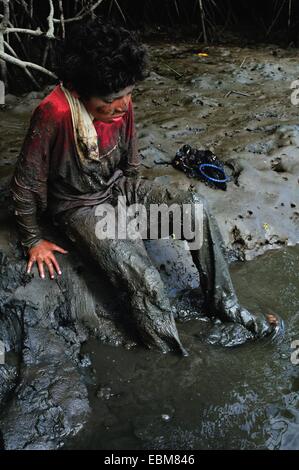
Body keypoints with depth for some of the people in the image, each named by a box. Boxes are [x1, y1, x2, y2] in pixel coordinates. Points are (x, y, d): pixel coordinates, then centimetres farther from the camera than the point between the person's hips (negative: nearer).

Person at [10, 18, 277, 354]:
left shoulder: (119, 102, -10)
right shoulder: (53, 115, -29)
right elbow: (26, 183, -17)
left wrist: (136, 195, 17)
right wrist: (33, 241, -8)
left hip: (118, 188, 6)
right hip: (80, 208, -6)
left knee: (195, 205, -14)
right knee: (146, 283, -27)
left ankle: (222, 302, -1)